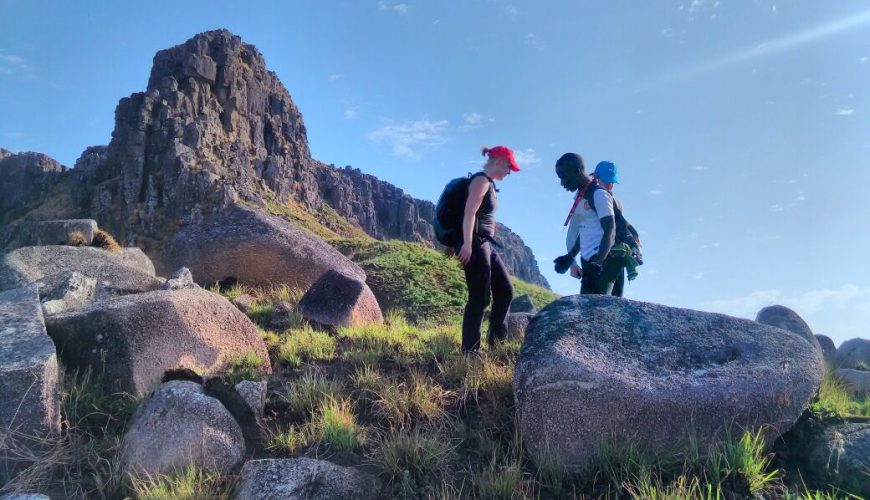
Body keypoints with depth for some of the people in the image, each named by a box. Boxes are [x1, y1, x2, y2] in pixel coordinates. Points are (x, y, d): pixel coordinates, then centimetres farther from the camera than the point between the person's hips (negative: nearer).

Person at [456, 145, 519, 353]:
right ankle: (470, 350, 0)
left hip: (487, 244, 10)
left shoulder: (489, 183, 19)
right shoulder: (481, 180, -10)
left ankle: (496, 341, 21)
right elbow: (469, 213, -20)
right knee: (479, 298, -7)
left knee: (505, 290, 12)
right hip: (475, 244, -10)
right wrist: (467, 245, -26)